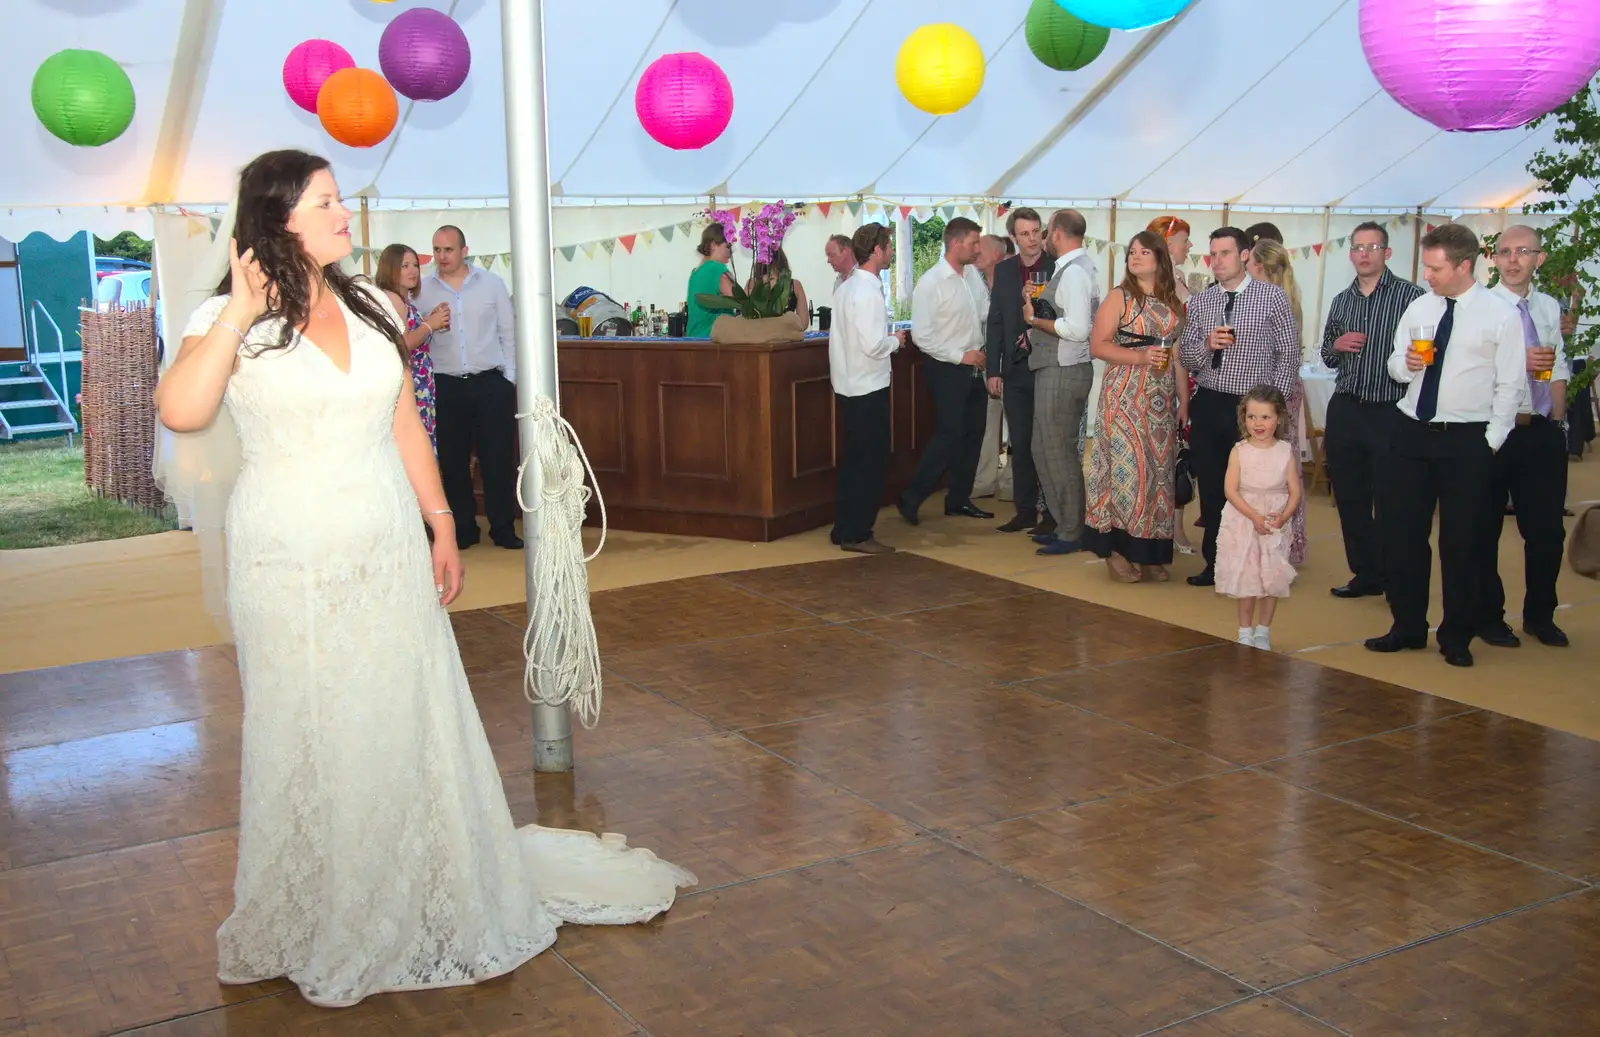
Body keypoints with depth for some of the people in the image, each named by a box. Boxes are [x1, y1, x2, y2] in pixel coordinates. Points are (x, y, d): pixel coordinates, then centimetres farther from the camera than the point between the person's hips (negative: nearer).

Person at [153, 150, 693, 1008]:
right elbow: (180, 412, -27)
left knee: (411, 724, 12)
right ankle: (322, 927, 26)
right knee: (312, 737, 7)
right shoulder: (230, 321, -8)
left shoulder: (370, 308, 7)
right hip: (292, 560, -4)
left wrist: (443, 528, 10)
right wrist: (238, 313, -24)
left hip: (389, 551, 4)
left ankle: (440, 894, 30)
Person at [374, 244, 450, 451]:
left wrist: (432, 319, 12)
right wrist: (430, 324, -11)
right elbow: (401, 346, -21)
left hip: (417, 387, 10)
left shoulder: (404, 300, 17)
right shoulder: (391, 299, -12)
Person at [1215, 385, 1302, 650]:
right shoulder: (1239, 451, -5)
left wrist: (1283, 516, -17)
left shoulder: (1286, 451, -1)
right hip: (1243, 522, -1)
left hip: (1275, 525, 1)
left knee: (1272, 578, 4)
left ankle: (1263, 632, 19)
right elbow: (1230, 489, -11)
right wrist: (1255, 516, -20)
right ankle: (1245, 631, 17)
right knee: (1245, 577, 2)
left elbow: (1294, 491, 0)